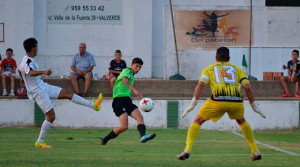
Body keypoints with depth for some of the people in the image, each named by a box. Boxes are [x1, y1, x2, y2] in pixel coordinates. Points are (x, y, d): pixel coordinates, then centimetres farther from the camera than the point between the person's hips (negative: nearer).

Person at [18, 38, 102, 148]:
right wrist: (44, 72, -59)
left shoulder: (27, 60, 10)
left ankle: (93, 105, 7)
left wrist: (22, 79, 52)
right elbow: (31, 72, -44)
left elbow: (20, 69, 31)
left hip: (43, 87, 10)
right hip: (38, 92, -10)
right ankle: (39, 142, 0)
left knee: (68, 94, 5)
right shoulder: (28, 61, -22)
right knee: (51, 116, -9)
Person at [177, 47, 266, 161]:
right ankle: (255, 151, 27)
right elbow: (247, 87, 15)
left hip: (218, 100, -2)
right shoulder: (237, 69, 28)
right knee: (241, 121, 33)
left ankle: (187, 149, -4)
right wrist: (254, 106, 20)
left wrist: (193, 104, -2)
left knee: (197, 121, 16)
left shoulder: (209, 69, 23)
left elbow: (201, 84, 5)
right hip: (236, 100, 2)